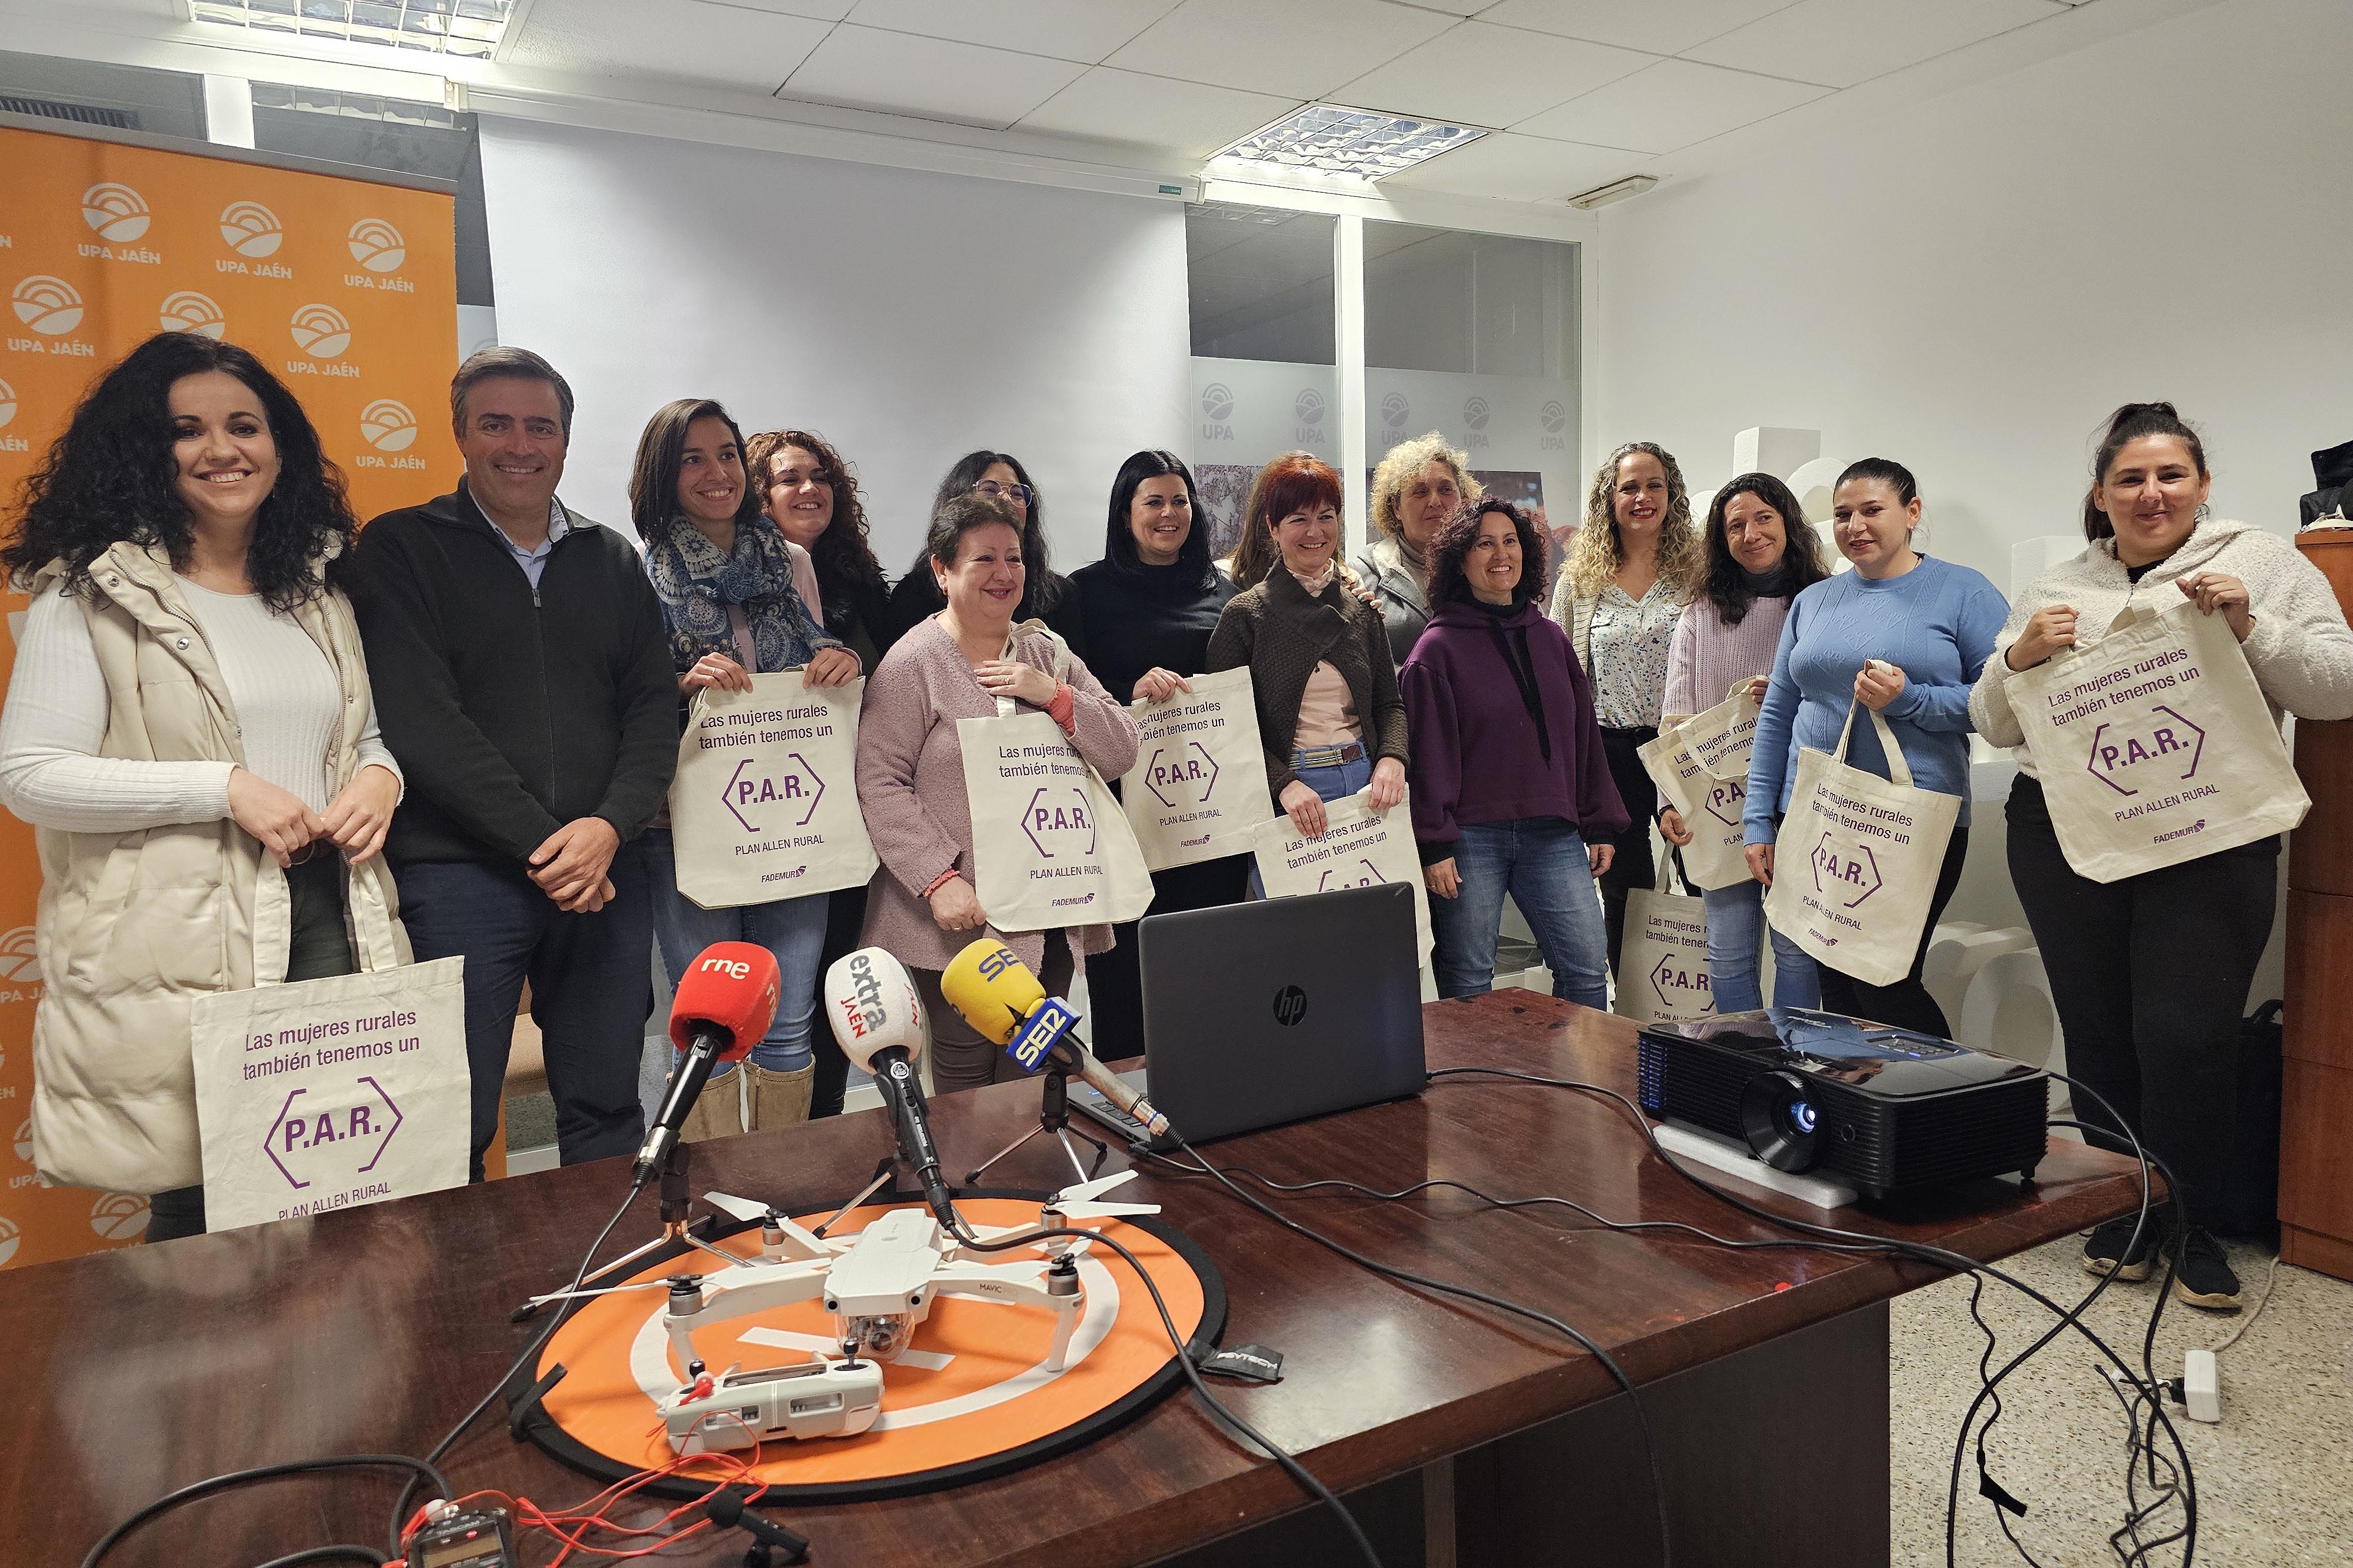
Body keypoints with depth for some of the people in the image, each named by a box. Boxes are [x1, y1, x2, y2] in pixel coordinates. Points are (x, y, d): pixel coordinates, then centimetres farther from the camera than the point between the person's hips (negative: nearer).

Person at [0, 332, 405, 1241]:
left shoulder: (319, 593, 15)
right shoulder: (93, 595, -2)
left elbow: (367, 736, 24)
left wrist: (380, 777, 0)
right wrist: (224, 788, -15)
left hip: (328, 919, 4)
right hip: (175, 955, -4)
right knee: (202, 1216, 2)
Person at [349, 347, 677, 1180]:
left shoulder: (612, 560, 14)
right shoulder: (401, 548, 2)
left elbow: (655, 706, 8)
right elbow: (420, 720, -9)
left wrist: (611, 825, -9)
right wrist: (539, 842, -13)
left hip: (606, 873, 4)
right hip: (457, 871, -3)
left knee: (608, 1115, 12)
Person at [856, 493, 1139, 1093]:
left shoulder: (1047, 654, 12)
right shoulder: (912, 663, -5)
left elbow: (1121, 750, 6)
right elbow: (881, 785, -12)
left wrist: (1054, 696, -9)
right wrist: (938, 879, -20)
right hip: (963, 918, -5)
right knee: (967, 1076, 1)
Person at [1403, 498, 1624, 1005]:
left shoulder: (1551, 638, 13)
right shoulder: (1439, 647, -2)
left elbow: (1584, 735, 15)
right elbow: (1429, 754, -5)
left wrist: (1601, 825, 11)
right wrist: (1434, 846, -10)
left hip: (1553, 835, 4)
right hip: (1470, 838, -4)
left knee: (1587, 971, 2)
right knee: (1468, 985, 4)